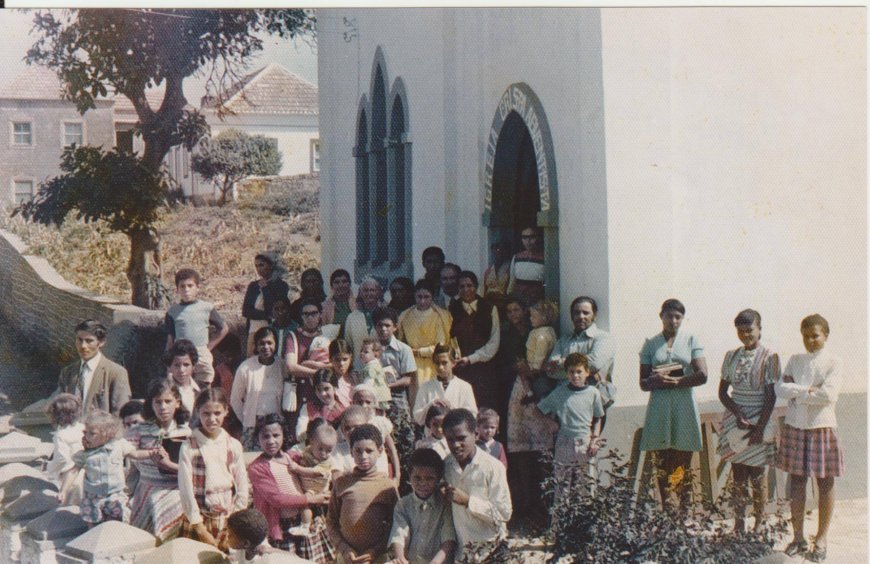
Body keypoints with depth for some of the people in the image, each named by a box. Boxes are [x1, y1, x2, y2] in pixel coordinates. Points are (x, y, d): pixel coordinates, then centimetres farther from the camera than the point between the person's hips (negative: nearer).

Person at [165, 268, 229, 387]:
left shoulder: (206, 308, 3)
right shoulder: (173, 311, 5)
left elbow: (224, 329, 12)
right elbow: (170, 339, 9)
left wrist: (209, 346, 5)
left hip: (202, 356, 0)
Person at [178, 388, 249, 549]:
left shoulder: (233, 446, 4)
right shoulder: (189, 447, -5)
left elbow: (242, 487, 7)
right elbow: (186, 489, -7)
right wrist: (200, 528, -8)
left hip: (228, 522, 2)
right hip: (200, 521, -2)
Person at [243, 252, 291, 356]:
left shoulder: (281, 286, 0)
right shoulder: (253, 286, 14)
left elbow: (275, 310, -9)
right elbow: (245, 310, 6)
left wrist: (265, 289, -4)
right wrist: (265, 314, -7)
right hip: (254, 329, 4)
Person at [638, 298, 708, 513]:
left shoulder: (691, 340, 7)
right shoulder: (651, 344, 10)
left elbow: (702, 375, -5)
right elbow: (644, 383, 4)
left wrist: (673, 381, -11)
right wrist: (657, 381, -16)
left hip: (684, 407, -1)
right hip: (659, 409, 1)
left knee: (683, 465, -1)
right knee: (662, 465, 1)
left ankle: (685, 511, 1)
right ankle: (666, 512, 6)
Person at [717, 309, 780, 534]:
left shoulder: (769, 357, -4)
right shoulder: (731, 356, 7)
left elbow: (771, 396, -7)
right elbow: (722, 391, 7)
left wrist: (759, 427, -13)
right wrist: (738, 414, -9)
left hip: (758, 424, -3)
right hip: (735, 422, 3)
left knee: (757, 479, 0)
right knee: (738, 478, 4)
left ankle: (759, 526, 10)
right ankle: (738, 527, 7)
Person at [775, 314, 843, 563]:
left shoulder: (834, 363, -4)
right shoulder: (794, 361, 7)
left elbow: (829, 394, -18)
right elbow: (780, 388, -5)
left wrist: (796, 392, -11)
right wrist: (808, 389, -16)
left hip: (822, 428, -3)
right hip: (795, 427, 3)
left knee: (825, 484, 4)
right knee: (797, 482, 7)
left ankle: (821, 540, 14)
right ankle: (798, 537, 17)